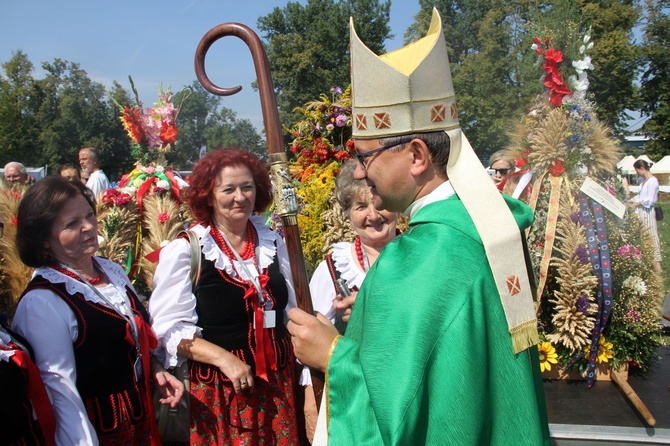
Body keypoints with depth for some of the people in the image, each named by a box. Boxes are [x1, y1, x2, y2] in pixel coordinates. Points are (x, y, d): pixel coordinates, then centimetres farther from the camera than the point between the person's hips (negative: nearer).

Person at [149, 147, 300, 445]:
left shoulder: (273, 242, 6)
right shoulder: (184, 251, -9)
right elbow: (169, 328, -11)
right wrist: (222, 357, -22)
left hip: (279, 384, 4)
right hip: (219, 390, -4)